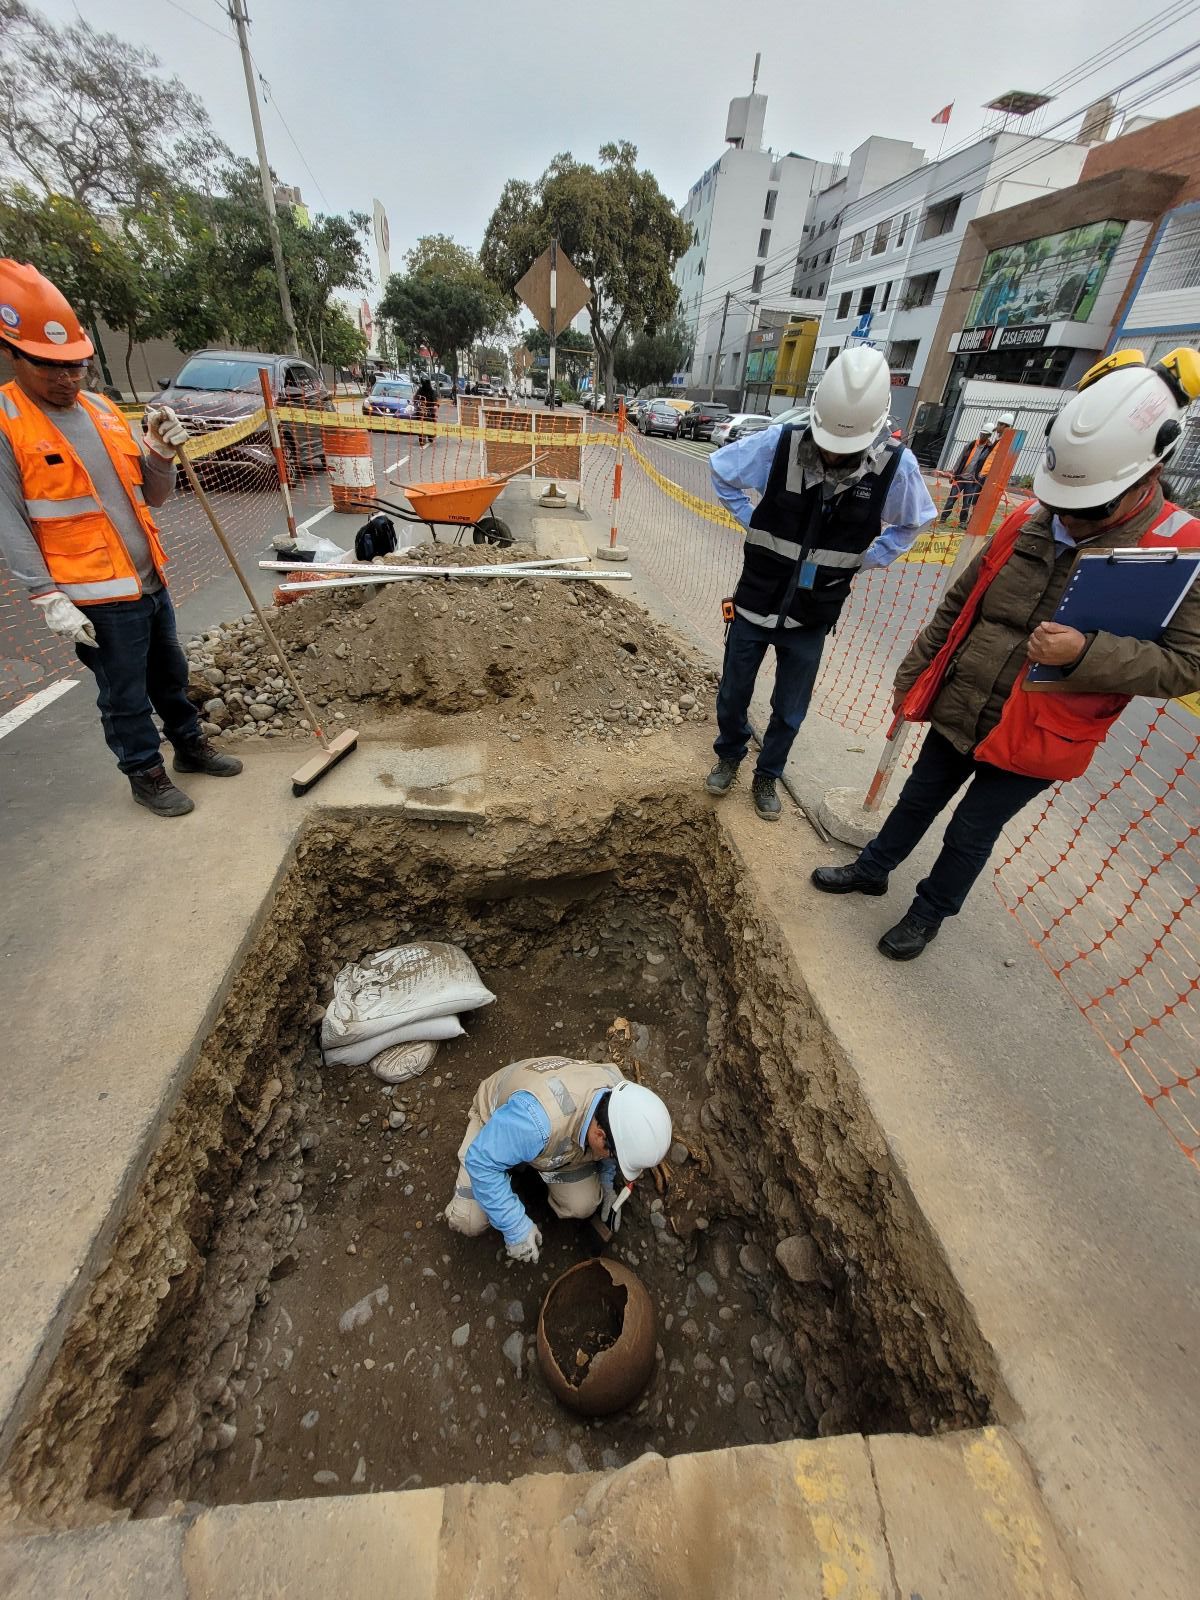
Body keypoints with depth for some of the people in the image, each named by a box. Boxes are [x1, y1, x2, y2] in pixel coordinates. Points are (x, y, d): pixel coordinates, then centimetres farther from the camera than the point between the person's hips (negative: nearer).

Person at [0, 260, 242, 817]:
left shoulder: (102, 408, 11)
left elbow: (152, 496, 12)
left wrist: (161, 452, -5)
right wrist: (48, 598, -17)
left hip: (149, 580, 6)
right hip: (96, 597, -6)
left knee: (170, 675, 19)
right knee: (125, 697, 4)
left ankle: (190, 745, 36)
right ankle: (146, 775, 20)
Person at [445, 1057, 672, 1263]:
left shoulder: (618, 1092, -27)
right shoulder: (536, 1120, -48)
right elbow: (482, 1161, -35)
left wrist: (607, 1182, -4)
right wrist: (516, 1227, -29)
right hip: (495, 1123, -3)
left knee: (582, 1206, -11)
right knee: (468, 1222, -12)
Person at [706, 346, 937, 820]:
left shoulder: (895, 465, -11)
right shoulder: (780, 443, -14)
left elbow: (912, 523, 8)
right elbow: (720, 469, 3)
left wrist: (865, 559, -1)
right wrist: (752, 522, 0)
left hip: (812, 618, 1)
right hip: (755, 603, 0)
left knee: (789, 711, 12)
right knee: (733, 694, 13)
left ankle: (767, 777, 35)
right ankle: (729, 757, 40)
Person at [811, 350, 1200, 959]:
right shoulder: (1029, 520, -2)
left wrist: (1085, 653, -29)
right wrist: (913, 676, 9)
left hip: (1034, 741, -4)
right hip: (957, 710, 4)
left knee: (970, 834, 11)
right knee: (917, 801, 20)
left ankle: (929, 913, 35)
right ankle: (871, 869, 43)